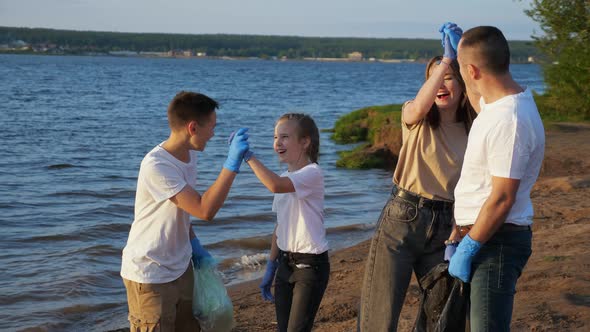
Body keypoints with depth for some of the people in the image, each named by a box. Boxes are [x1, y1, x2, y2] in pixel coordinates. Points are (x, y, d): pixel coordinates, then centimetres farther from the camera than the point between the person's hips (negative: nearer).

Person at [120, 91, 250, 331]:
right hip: (150, 276, -8)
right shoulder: (156, 166, -26)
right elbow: (204, 210, -31)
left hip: (180, 268, 9)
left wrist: (194, 245, 9)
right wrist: (232, 163, -30)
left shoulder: (188, 155, 2)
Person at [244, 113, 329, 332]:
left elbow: (275, 186, -35)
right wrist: (270, 268, 17)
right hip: (285, 262, 8)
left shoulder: (312, 173, -15)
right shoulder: (285, 179, 11)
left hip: (310, 264, -8)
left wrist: (247, 154, -30)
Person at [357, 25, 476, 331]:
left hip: (444, 227, 3)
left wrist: (457, 238, -7)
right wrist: (446, 58, -21)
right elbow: (420, 106, -27)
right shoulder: (414, 118, 0)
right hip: (401, 221, -3)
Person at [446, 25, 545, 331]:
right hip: (480, 234, 11)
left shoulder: (509, 121, -26)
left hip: (497, 240, -11)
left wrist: (467, 249, -18)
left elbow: (502, 199, -25)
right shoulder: (500, 101, 6)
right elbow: (479, 101, 34)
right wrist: (459, 44, 32)